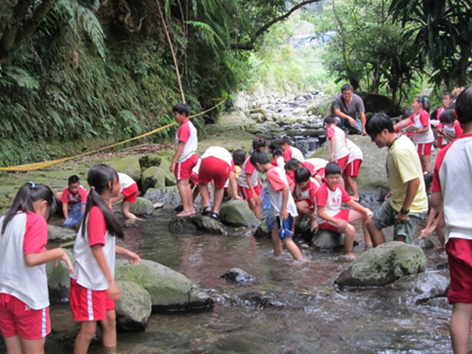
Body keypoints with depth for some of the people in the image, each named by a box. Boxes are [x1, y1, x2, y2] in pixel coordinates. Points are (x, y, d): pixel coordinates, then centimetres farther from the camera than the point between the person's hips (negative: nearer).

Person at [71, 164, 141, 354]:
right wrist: (111, 281, -27)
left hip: (101, 280, 9)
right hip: (89, 281, -9)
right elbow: (96, 249, -26)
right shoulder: (97, 212, -22)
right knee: (89, 329, -1)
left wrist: (125, 252, 20)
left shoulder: (104, 208, 7)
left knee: (109, 320, 15)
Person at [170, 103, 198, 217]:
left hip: (184, 159, -10)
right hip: (191, 157, 10)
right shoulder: (190, 125, 14)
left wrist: (173, 161, -22)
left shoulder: (184, 127, -17)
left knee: (181, 183, -6)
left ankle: (186, 209, -7)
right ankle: (191, 208, 16)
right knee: (186, 184, 13)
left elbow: (181, 146, -21)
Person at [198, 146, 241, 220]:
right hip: (224, 165, 0)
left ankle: (207, 205, 12)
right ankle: (215, 211, 19)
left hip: (208, 162, 0)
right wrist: (235, 195, 29)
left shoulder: (209, 150, 45)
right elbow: (232, 178, 30)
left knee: (202, 183, 28)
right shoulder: (229, 156, 40)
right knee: (219, 187, 28)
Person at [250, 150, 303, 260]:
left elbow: (285, 188, -26)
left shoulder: (271, 173, -17)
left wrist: (283, 209, -24)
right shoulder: (278, 169, 10)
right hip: (280, 211, 10)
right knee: (275, 236, 20)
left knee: (286, 239, -8)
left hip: (284, 211, -10)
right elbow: (289, 185, 16)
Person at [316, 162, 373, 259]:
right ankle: (349, 253, -11)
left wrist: (365, 210, -5)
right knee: (350, 229, -35)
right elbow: (320, 213, -24)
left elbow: (351, 202, 10)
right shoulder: (322, 190, -21)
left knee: (367, 214, 7)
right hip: (327, 219, -9)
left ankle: (368, 244, 11)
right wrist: (336, 221, -32)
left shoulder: (338, 188, 4)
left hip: (339, 214, 9)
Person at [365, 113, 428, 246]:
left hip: (410, 206, -11)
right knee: (372, 224, 18)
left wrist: (404, 210, -24)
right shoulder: (400, 140, 1)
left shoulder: (400, 151, -29)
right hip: (397, 201, 11)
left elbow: (414, 181, -32)